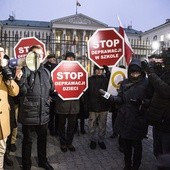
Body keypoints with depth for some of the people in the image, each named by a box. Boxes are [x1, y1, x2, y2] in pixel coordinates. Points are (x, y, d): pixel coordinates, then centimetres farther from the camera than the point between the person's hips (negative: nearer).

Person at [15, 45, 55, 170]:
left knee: (42, 139, 21)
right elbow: (23, 92, -17)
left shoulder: (46, 72, 7)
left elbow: (52, 89, 17)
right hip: (29, 113, -4)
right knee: (28, 140, 11)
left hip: (43, 113, 5)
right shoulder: (24, 70, -8)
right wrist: (19, 80, -31)